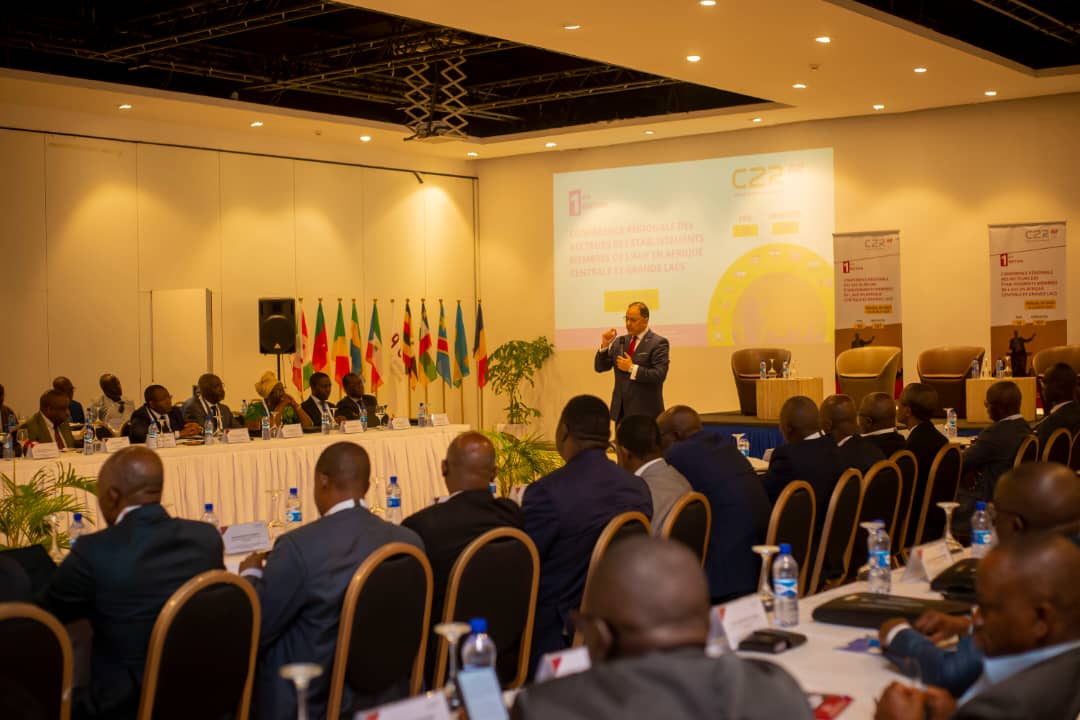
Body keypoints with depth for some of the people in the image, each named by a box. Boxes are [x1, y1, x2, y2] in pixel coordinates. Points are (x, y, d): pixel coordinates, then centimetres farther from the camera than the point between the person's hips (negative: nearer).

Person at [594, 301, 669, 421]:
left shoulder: (658, 343, -6)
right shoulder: (620, 341, 12)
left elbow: (659, 375, -16)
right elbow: (600, 367, 12)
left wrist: (632, 368, -20)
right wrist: (605, 346, -3)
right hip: (621, 410, 5)